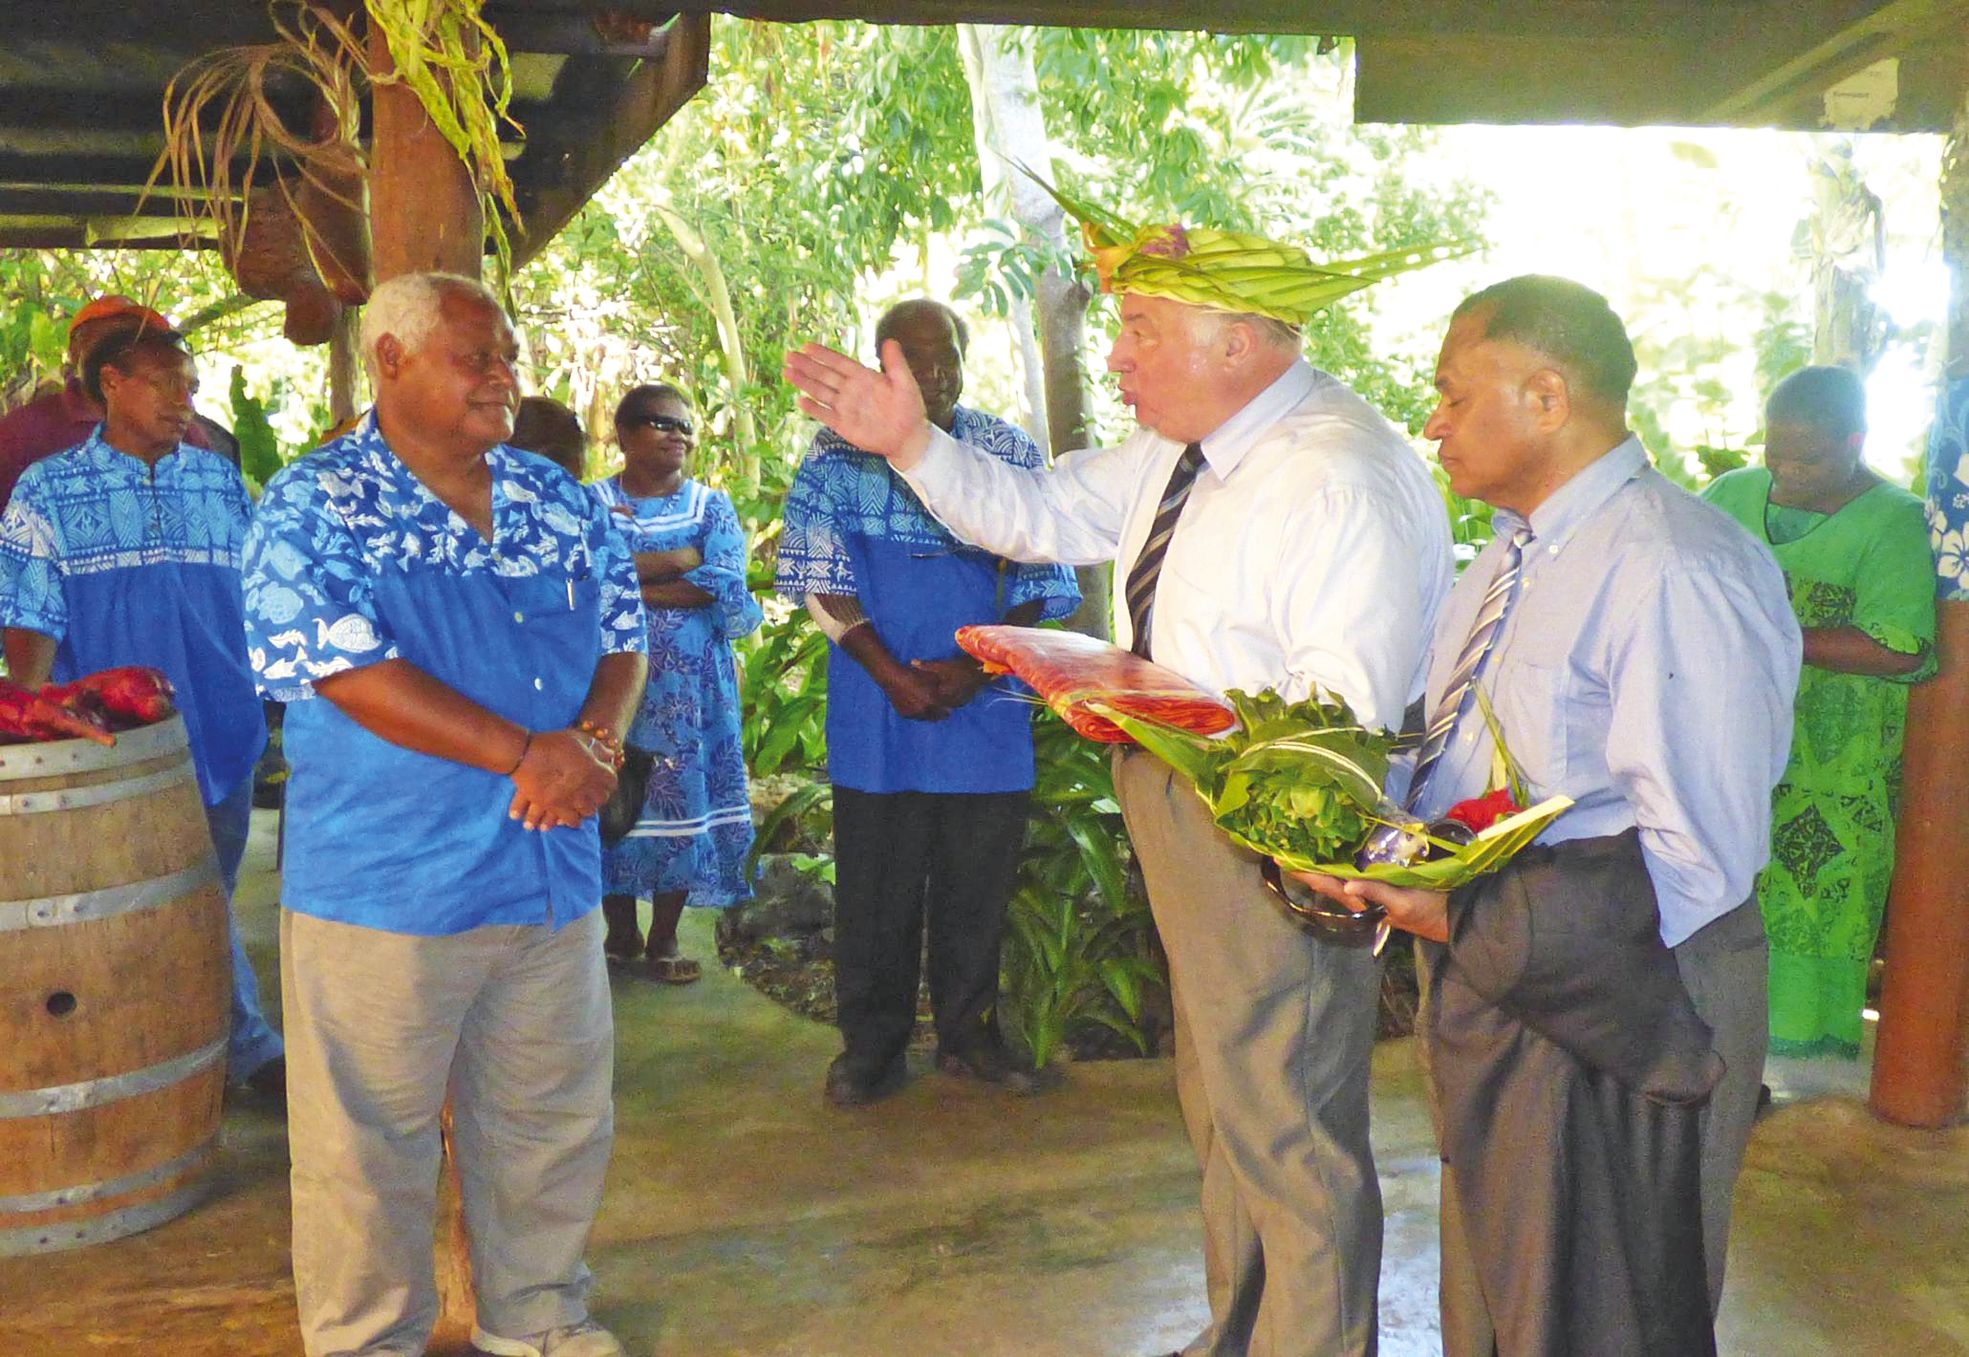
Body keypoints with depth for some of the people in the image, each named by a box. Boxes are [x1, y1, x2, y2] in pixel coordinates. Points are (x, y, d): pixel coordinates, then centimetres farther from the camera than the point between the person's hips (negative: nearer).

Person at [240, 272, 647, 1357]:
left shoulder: (558, 499, 10)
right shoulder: (312, 507, -6)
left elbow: (623, 638, 13)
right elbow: (346, 672, -17)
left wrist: (595, 739, -9)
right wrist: (527, 753, -19)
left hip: (555, 872, 6)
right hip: (383, 889, -5)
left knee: (554, 1123, 16)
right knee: (369, 1142, 7)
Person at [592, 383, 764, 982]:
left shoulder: (713, 505, 7)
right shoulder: (591, 503, 5)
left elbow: (726, 588, -9)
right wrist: (684, 558, -15)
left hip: (691, 683, 1)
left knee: (682, 797, 2)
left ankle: (663, 941, 15)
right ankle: (620, 934, 20)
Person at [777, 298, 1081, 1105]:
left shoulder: (1012, 456, 5)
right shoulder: (839, 453, 1)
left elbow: (1044, 584, 3)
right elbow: (820, 578, -3)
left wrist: (973, 667, -11)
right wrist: (891, 672, -12)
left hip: (987, 705, 1)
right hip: (875, 706, -1)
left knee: (978, 881, 8)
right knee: (874, 882, 5)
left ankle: (970, 1034, 25)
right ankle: (871, 1045, 20)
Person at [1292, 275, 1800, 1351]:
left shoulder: (1674, 572, -22)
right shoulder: (1512, 555, 10)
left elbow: (1697, 862, -25)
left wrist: (1461, 917, -28)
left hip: (1609, 1023, -9)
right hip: (1489, 984, 9)